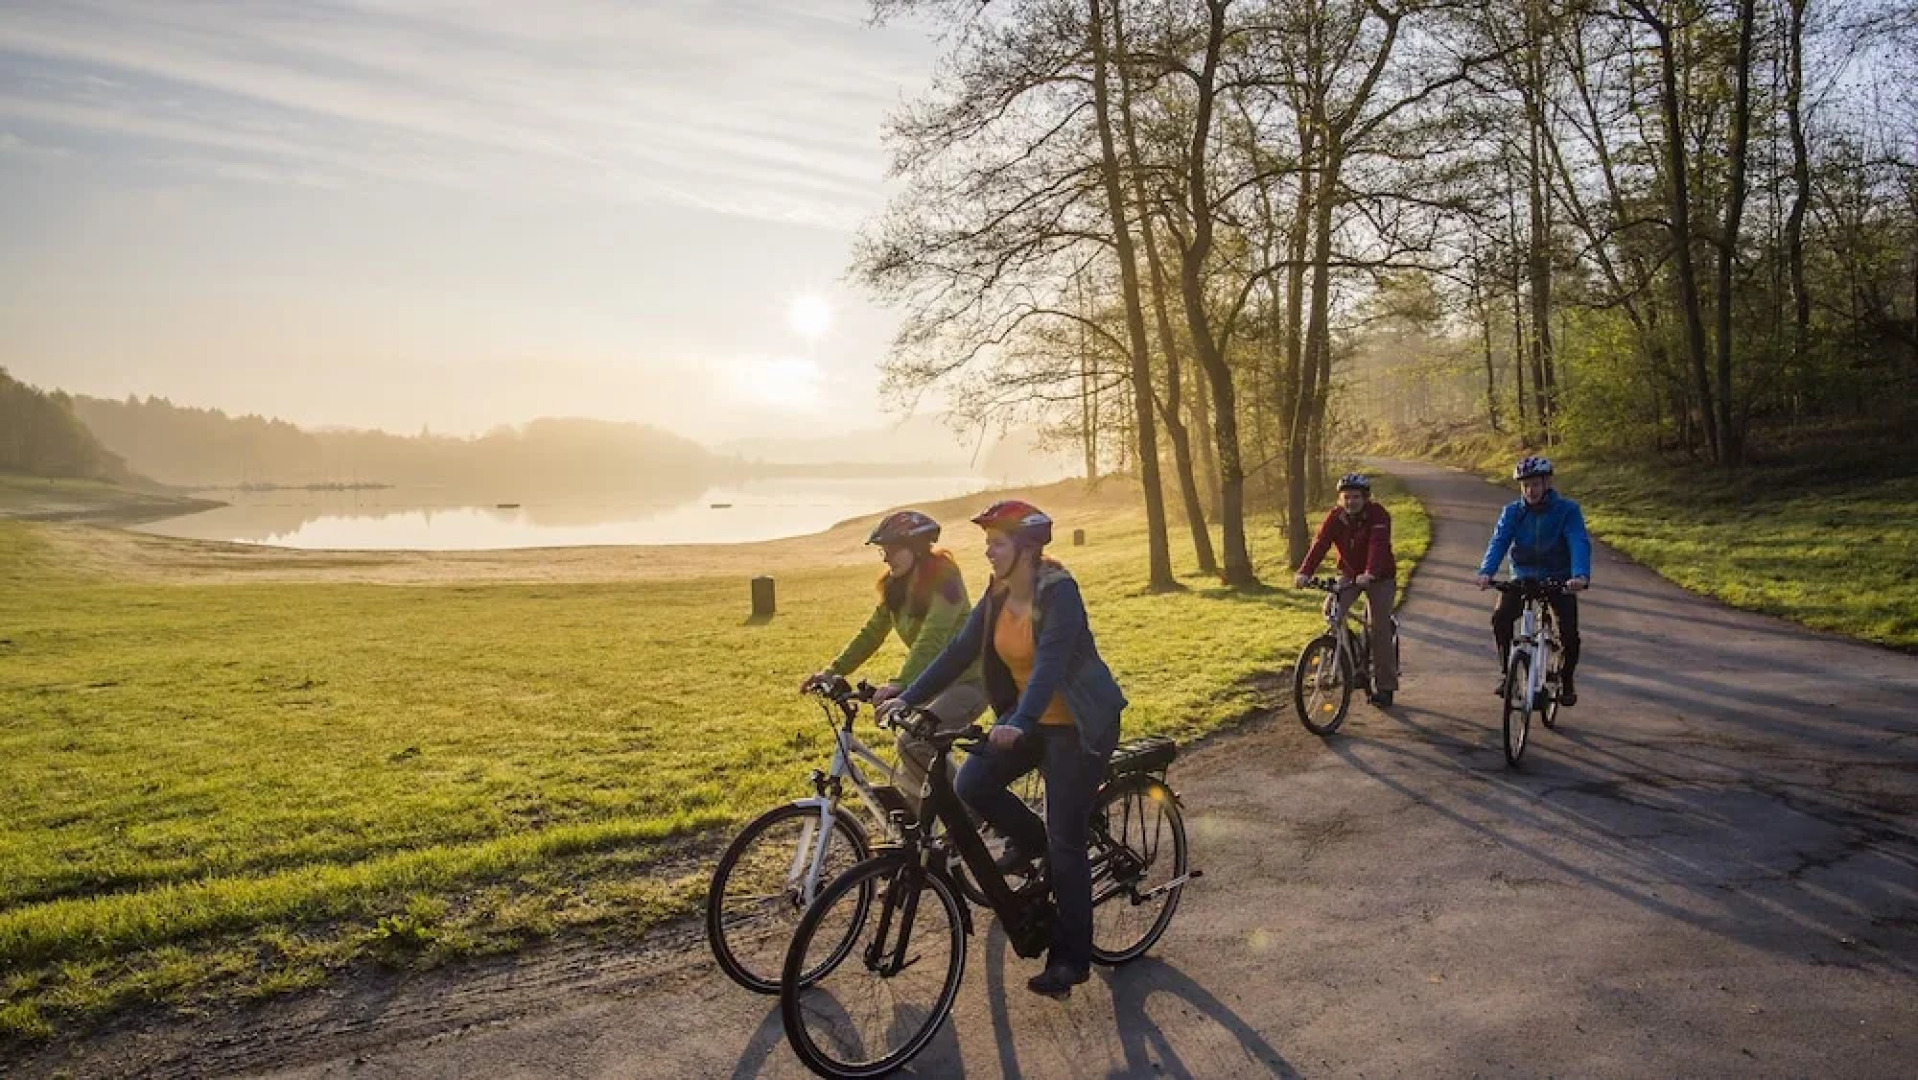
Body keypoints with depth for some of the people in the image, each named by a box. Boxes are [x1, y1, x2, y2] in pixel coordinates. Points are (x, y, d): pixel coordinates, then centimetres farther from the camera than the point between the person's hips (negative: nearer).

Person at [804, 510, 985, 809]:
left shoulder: (943, 577, -20)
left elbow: (932, 637, -32)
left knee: (912, 744, -26)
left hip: (968, 681, -8)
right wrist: (832, 671, -4)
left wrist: (899, 683, -42)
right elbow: (872, 632, 6)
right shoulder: (894, 585, 4)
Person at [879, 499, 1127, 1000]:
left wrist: (1019, 723, -47)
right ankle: (1029, 840, 19)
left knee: (1066, 842, -4)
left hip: (1079, 725, -7)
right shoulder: (998, 596, 0)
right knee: (971, 785, -11)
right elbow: (960, 652, -1)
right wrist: (907, 698, -9)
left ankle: (1071, 958, 11)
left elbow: (1051, 661, -34)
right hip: (1028, 718, 7)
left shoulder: (1058, 591, -22)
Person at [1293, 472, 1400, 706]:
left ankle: (1385, 686, 2)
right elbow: (1320, 544, -23)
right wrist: (1304, 572, -39)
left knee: (1380, 628, -7)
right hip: (1348, 574, 3)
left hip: (1379, 577, -3)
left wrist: (1369, 574, -54)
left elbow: (1378, 546, -37)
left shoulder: (1378, 515, -21)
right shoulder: (1335, 517, -11)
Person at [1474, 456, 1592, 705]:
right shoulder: (1512, 511, -1)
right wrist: (1486, 572, -32)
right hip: (1523, 578, 2)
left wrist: (1581, 576, -40)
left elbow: (1579, 543, -21)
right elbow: (1498, 542, -13)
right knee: (1501, 616, -23)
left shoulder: (1567, 510, -8)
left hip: (1559, 579, -2)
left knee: (1569, 631, -17)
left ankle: (1566, 682, 10)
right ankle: (1506, 672, -4)